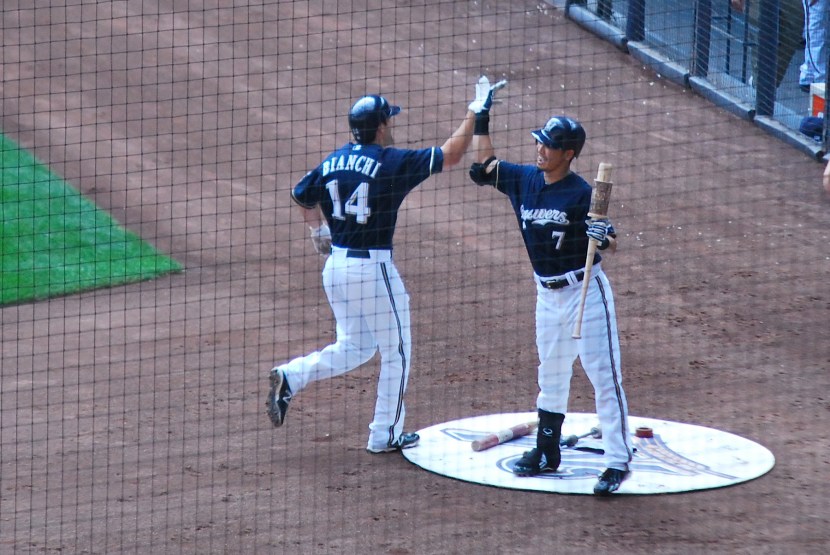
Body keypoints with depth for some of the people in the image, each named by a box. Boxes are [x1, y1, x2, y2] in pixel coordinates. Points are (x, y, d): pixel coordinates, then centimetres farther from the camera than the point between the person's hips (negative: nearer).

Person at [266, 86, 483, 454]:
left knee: (354, 347, 21)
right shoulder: (393, 162, -13)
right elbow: (450, 155, -11)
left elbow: (302, 196, 19)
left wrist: (317, 228, 34)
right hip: (373, 269, -7)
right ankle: (385, 435, 16)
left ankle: (291, 376, 1)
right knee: (396, 352, 10)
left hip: (335, 266, 7)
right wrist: (473, 116, 1)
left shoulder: (334, 161, 5)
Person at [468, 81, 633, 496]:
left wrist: (602, 238, -35)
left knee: (604, 376, -8)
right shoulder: (524, 180, 2)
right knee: (551, 375, 19)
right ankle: (547, 452, 31)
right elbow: (484, 165, 17)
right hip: (548, 294, 7)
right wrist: (480, 119, 11)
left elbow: (610, 243, -13)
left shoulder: (582, 194, -17)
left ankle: (618, 461, -7)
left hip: (586, 291, -7)